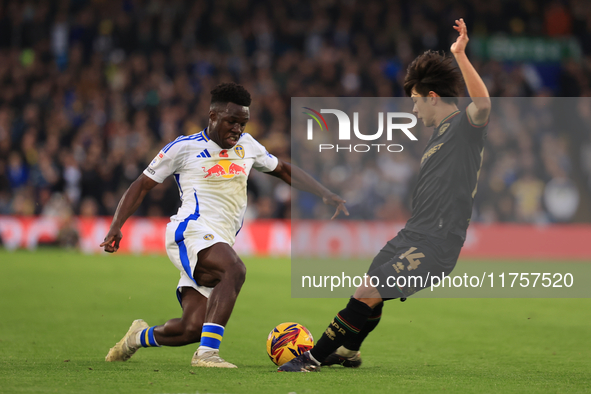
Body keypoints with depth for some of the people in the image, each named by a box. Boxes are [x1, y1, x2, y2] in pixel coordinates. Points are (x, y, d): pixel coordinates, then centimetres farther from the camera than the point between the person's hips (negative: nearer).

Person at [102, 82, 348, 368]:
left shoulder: (247, 145, 20)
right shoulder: (184, 148, 4)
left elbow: (283, 170, 32)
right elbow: (142, 185, 7)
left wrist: (326, 194, 22)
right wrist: (116, 226, -4)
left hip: (222, 242, 7)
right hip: (191, 232, -7)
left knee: (193, 328, -4)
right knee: (235, 269, -36)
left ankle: (140, 337, 26)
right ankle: (207, 353, -40)